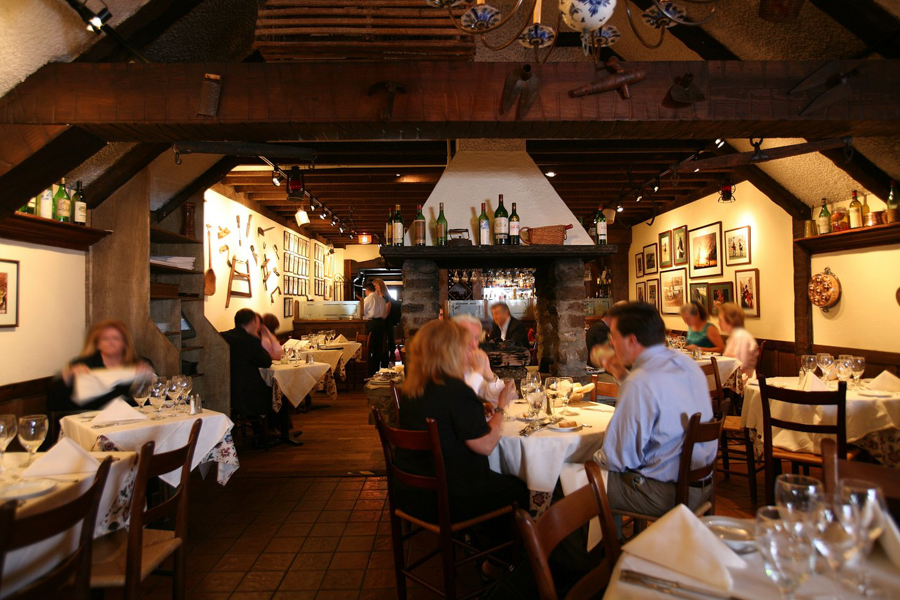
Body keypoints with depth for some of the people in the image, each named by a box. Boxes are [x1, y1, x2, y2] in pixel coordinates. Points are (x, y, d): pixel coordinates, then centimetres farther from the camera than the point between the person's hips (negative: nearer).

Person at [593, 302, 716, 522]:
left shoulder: (640, 383, -25)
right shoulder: (686, 363, 3)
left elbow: (618, 459, -20)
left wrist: (597, 457, 0)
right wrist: (622, 375, 14)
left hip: (665, 494, -9)